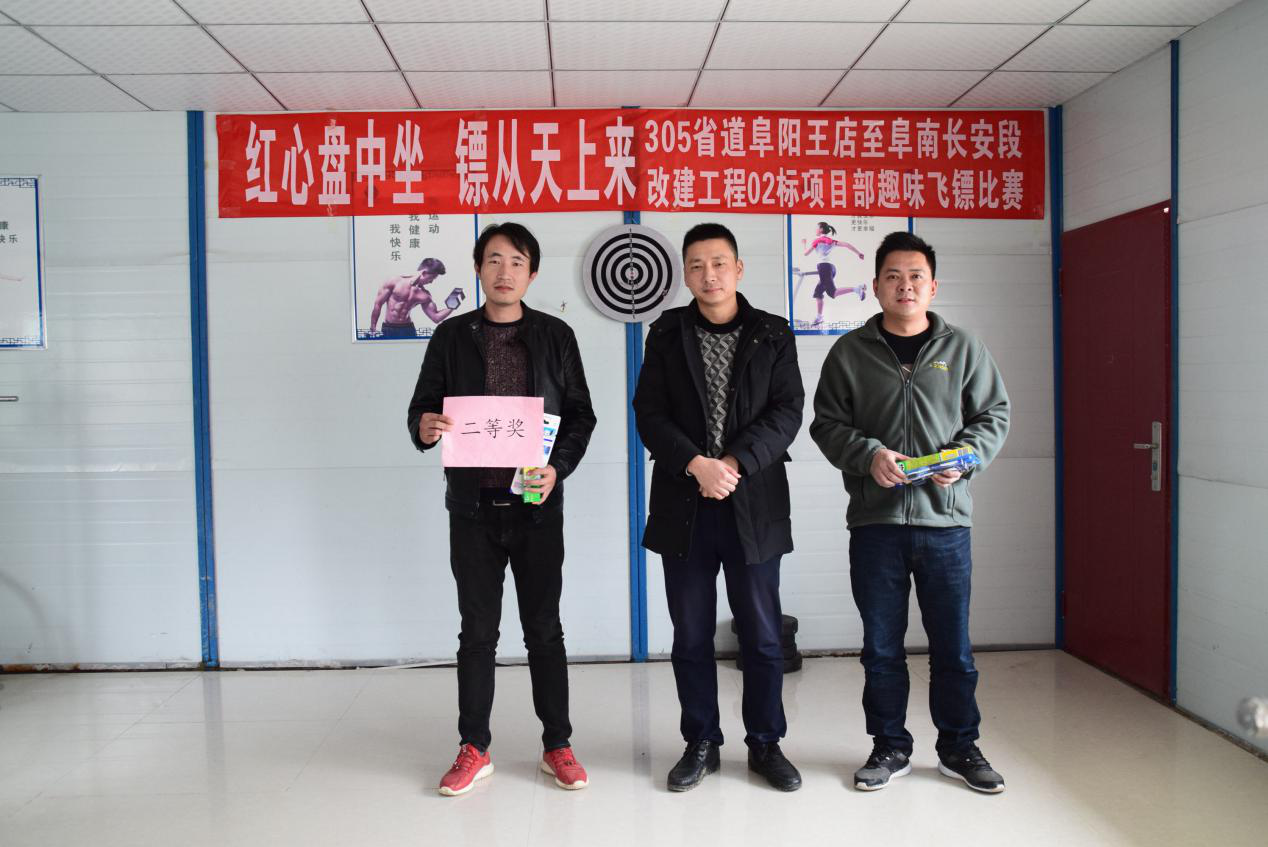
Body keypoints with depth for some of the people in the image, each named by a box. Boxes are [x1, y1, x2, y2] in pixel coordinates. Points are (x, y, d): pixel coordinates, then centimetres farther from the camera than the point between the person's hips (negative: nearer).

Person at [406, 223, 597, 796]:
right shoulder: (452, 336, 6)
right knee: (477, 629, 9)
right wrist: (423, 427, -17)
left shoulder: (555, 336, 4)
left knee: (544, 628, 8)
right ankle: (474, 749, 22)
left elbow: (580, 414, 4)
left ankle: (557, 745, 21)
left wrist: (558, 467, -13)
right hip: (472, 505, 1)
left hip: (537, 504, -1)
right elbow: (423, 405, 7)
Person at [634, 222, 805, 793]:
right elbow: (649, 413, -1)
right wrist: (696, 464, -16)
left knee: (762, 633, 7)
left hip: (754, 505, 0)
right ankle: (701, 745, 24)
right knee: (691, 635, 9)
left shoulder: (772, 334, 5)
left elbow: (787, 410, -3)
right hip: (684, 506, 1)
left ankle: (765, 744, 23)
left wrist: (736, 464, -16)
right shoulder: (667, 334, 6)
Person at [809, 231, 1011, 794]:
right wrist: (868, 454, -13)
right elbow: (827, 424, 5)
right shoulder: (850, 352, 5)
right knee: (881, 645, 9)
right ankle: (890, 747, 25)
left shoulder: (962, 348, 7)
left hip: (945, 519, 0)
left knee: (952, 644, 9)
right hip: (874, 521, 0)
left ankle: (959, 747, 27)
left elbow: (994, 415, 10)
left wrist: (964, 457, -8)